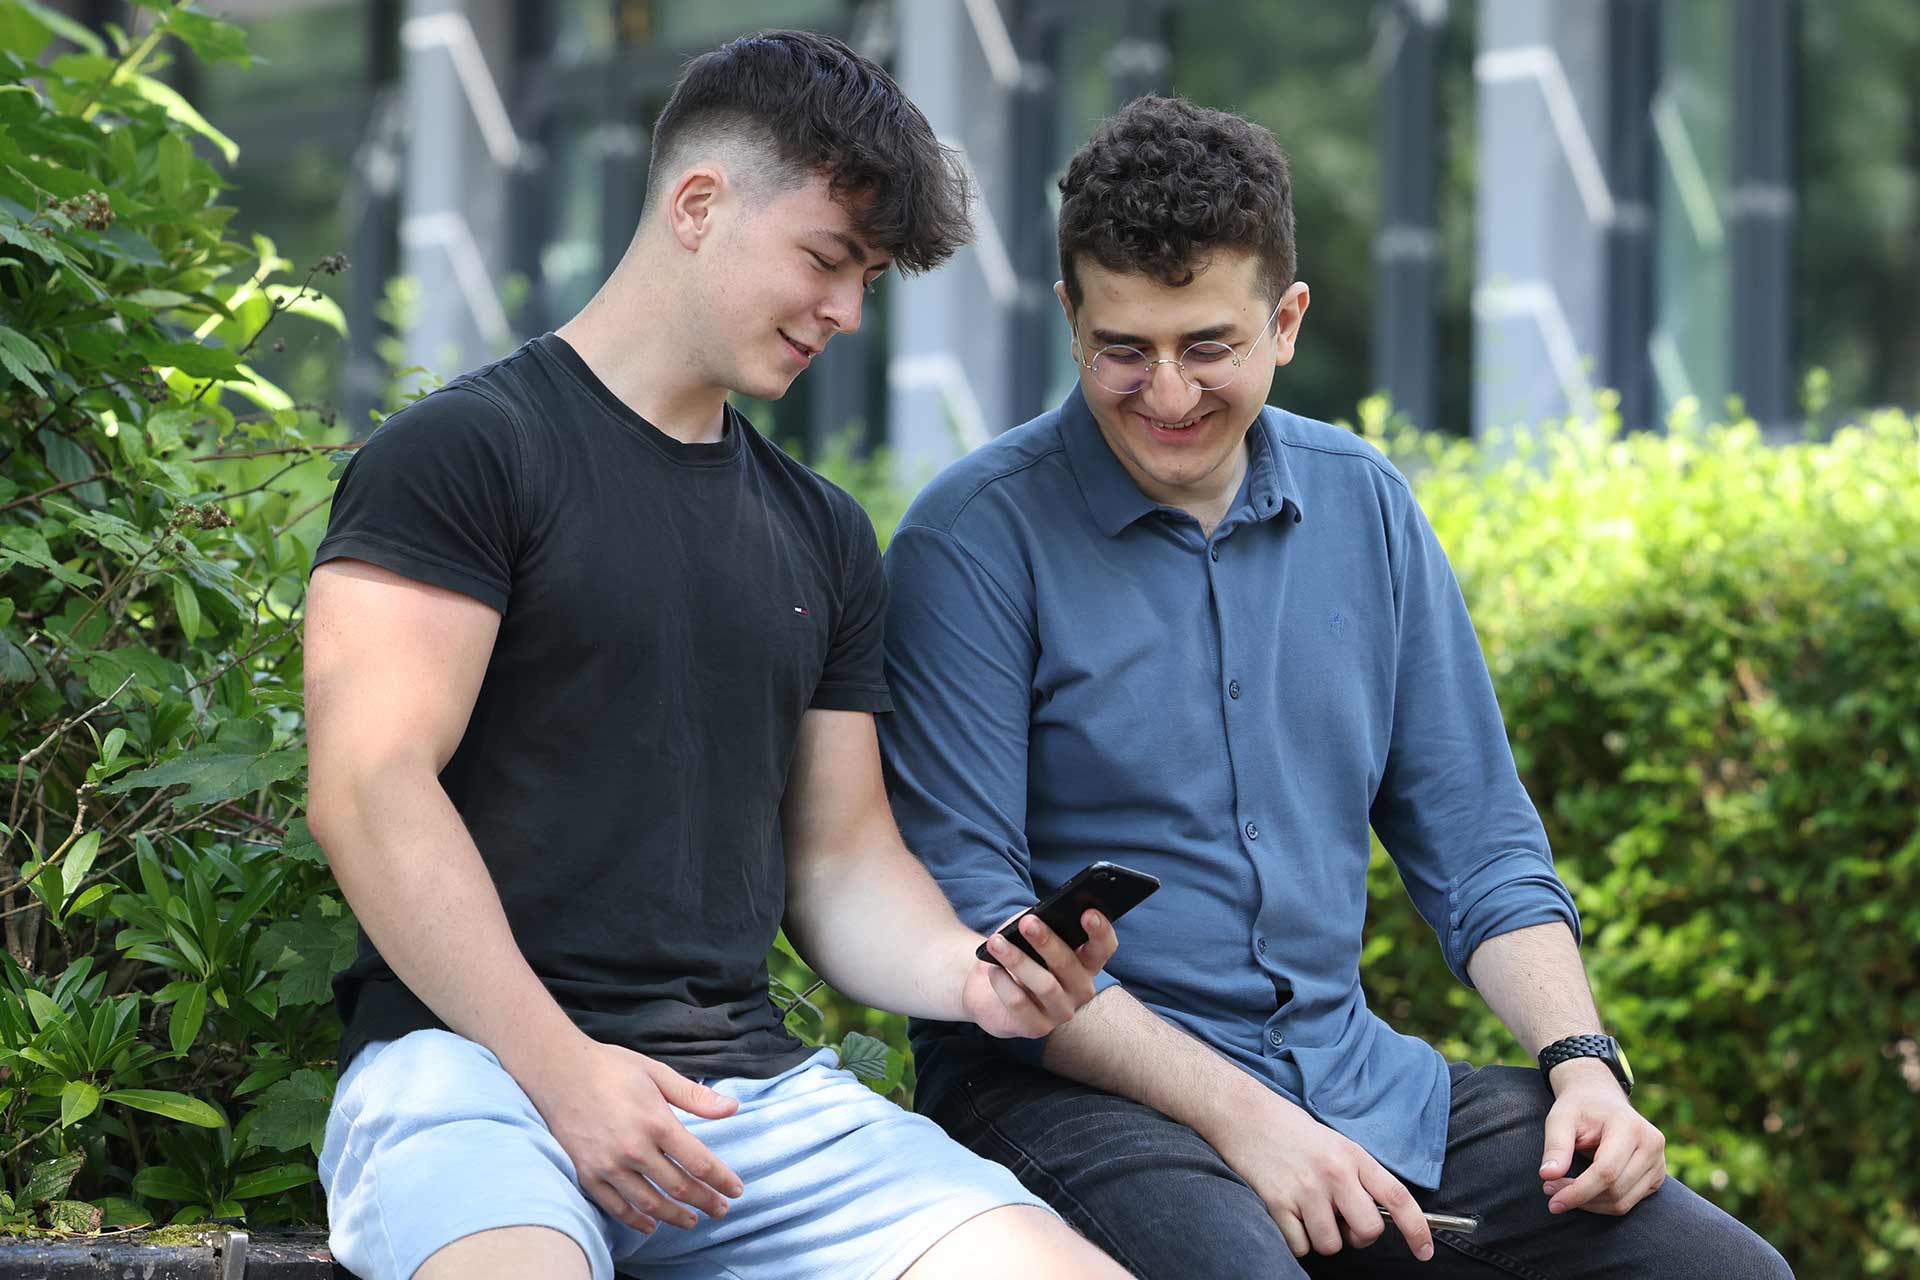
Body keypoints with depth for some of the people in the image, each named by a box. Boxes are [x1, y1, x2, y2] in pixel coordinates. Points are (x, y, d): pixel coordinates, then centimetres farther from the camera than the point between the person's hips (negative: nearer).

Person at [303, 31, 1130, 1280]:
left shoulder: (822, 531, 21)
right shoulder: (465, 451, 0)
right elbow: (370, 791, -10)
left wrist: (970, 976, -1)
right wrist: (559, 1067, -18)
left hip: (751, 1078, 6)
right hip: (471, 1053, -6)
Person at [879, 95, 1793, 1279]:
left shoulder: (1366, 507, 10)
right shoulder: (976, 542, -7)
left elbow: (1478, 847, 15)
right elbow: (971, 915, -12)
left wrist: (1581, 1058, -2)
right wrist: (1237, 1114, -19)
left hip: (1352, 1077, 5)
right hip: (1070, 1085, -5)